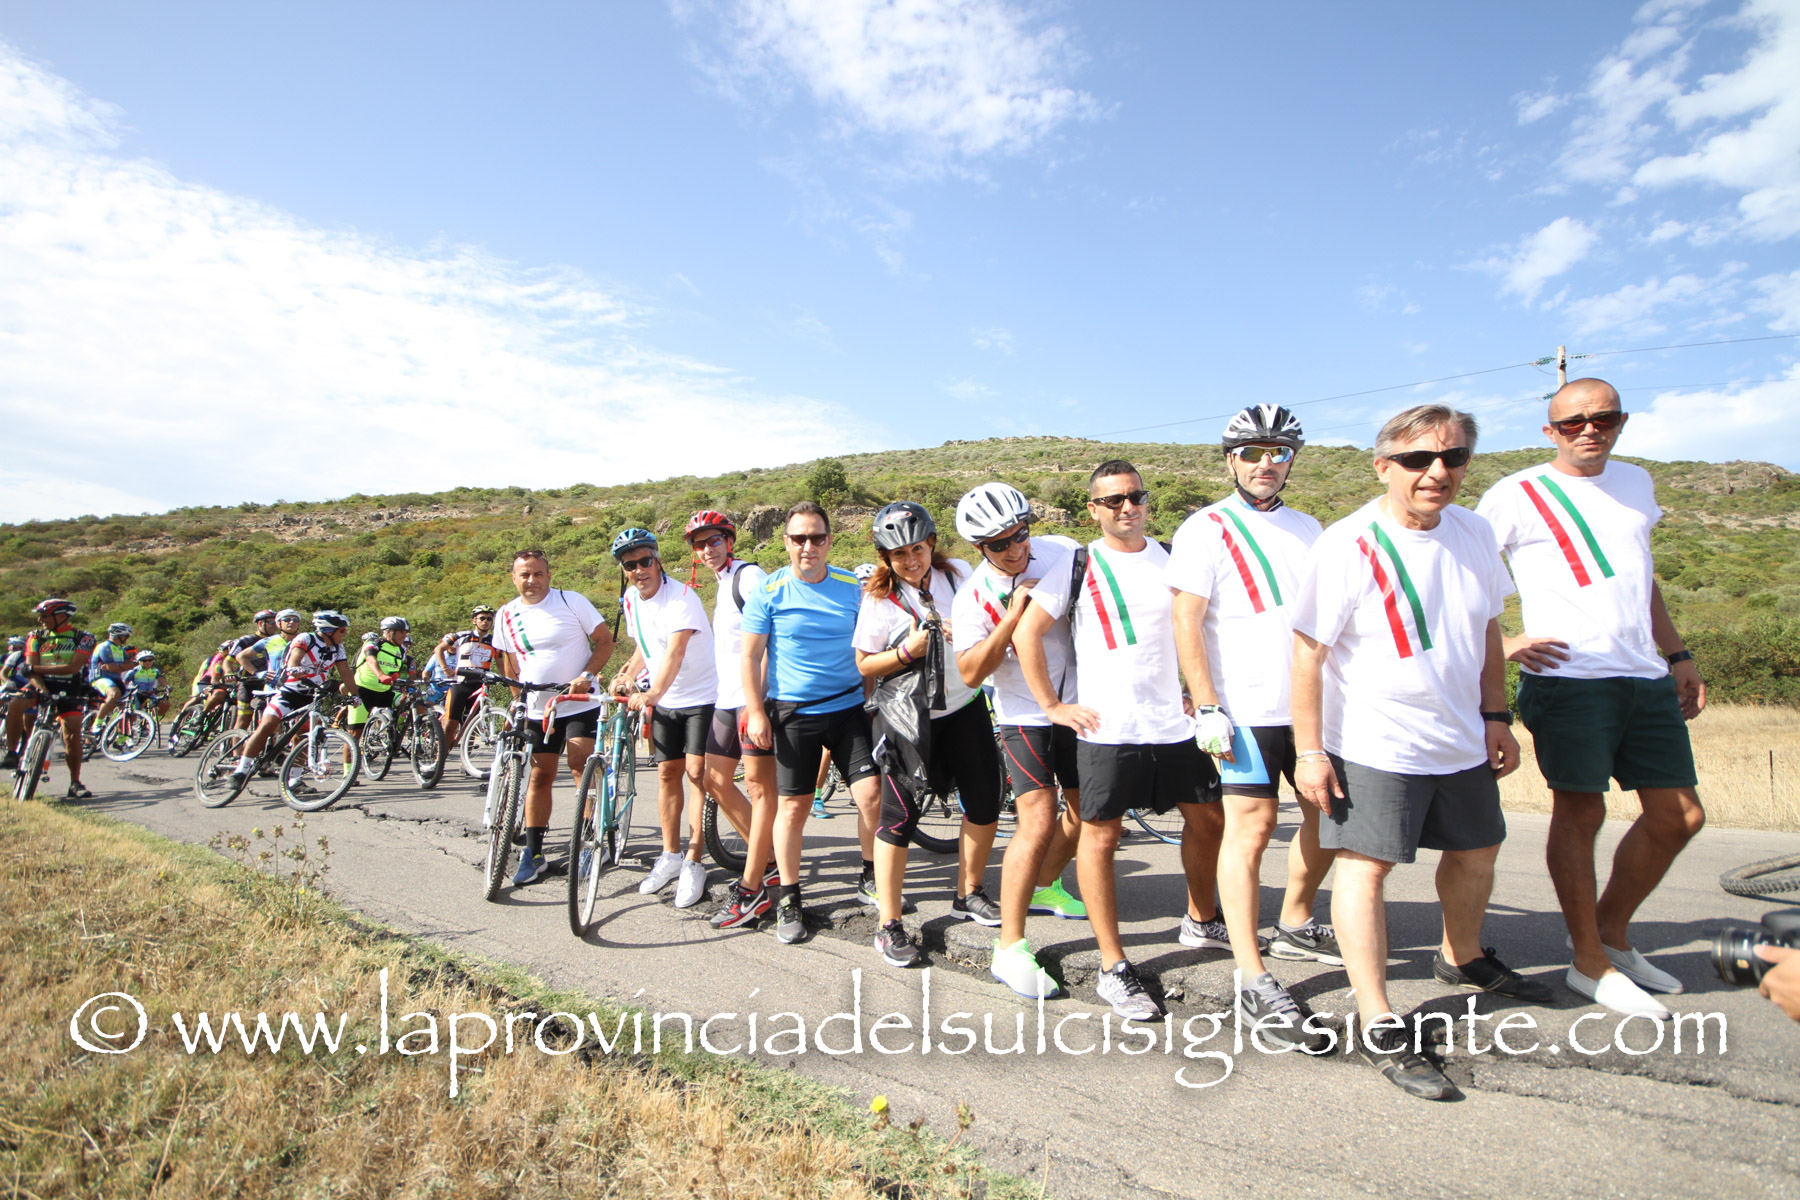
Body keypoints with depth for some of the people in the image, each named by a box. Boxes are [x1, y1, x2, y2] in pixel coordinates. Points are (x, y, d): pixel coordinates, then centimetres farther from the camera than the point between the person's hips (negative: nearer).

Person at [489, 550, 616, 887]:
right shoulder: (507, 615, 5)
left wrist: (587, 675, -16)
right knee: (539, 777, 7)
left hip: (579, 704, -3)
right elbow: (510, 662, 16)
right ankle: (533, 853, 14)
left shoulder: (572, 601, -6)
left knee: (582, 770, -10)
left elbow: (604, 640, -4)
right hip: (537, 710, 4)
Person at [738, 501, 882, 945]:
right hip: (793, 714, -2)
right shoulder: (768, 592, -4)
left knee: (871, 795, -3)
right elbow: (750, 657, -1)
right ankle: (788, 899, 20)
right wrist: (755, 712, -7)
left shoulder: (853, 587, 3)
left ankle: (870, 878, 21)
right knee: (793, 806, 3)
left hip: (848, 708, 2)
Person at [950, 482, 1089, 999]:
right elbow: (971, 673, -20)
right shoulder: (972, 598, -12)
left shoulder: (1063, 551, -6)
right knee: (1039, 822, -16)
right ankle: (1009, 949, -7)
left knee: (1087, 811, 16)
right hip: (1024, 718, -4)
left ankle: (1045, 887, 44)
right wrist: (1013, 616, -28)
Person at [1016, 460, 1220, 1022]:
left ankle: (1201, 918, 39)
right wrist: (1052, 705, -7)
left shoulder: (1173, 560, 9)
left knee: (1207, 818, 14)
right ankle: (1113, 968, 10)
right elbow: (1027, 632, -6)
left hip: (1174, 723, 5)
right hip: (1106, 727, -4)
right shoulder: (1079, 565, -3)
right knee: (1100, 835, -1)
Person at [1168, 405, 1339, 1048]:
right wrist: (1207, 706, -16)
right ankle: (1253, 981, -3)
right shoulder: (1206, 529, -3)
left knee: (1329, 813, 14)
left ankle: (1295, 926, 36)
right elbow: (1186, 623, -9)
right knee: (1250, 827, -9)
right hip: (1246, 707, -7)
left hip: (1314, 703, 7)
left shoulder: (1307, 529, 16)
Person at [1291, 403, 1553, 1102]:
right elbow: (1308, 653, -18)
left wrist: (1495, 716, 12)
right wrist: (1309, 750, -19)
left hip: (1462, 741, 8)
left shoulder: (1473, 533, 2)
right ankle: (1378, 1028, -1)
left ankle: (1464, 959, 48)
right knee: (1366, 866, -8)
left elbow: (1487, 631, 14)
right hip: (1371, 747, -7)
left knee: (1477, 850, 22)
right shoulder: (1347, 546, -19)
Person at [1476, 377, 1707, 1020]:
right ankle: (1590, 962, 11)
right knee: (1581, 811, -3)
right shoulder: (1517, 494, -3)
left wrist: (1678, 656, 22)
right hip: (1568, 677, -7)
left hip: (1647, 679, 7)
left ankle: (1613, 933, 26)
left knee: (1679, 815, 9)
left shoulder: (1636, 483, 17)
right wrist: (1500, 642, -12)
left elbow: (1643, 581, 25)